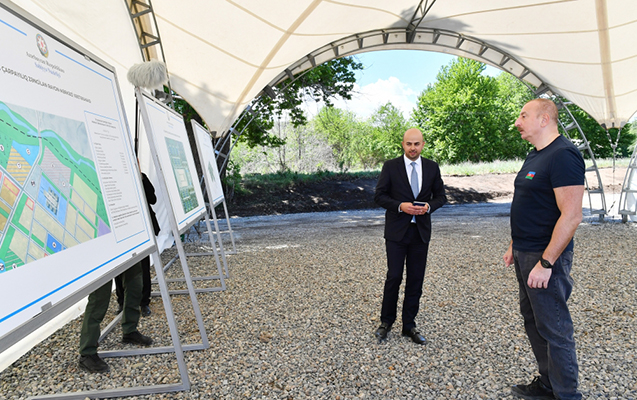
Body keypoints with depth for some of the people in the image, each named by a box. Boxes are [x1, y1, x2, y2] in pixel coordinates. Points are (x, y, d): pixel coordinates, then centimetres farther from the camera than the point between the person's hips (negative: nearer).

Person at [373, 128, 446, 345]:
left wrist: (429, 206, -11)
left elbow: (440, 196, 11)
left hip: (421, 231, 3)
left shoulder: (432, 167, 6)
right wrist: (400, 206, -18)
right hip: (397, 231, -3)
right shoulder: (390, 166, -3)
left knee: (416, 280, 9)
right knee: (394, 277, 0)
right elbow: (379, 196, -3)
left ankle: (409, 325, 23)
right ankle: (386, 321, 20)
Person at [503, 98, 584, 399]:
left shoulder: (563, 155, -18)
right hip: (525, 254, 10)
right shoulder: (535, 155, 13)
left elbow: (571, 216, -23)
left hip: (545, 257, -10)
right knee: (532, 319, 19)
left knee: (554, 328, 2)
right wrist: (515, 245, 18)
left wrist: (546, 262, -23)